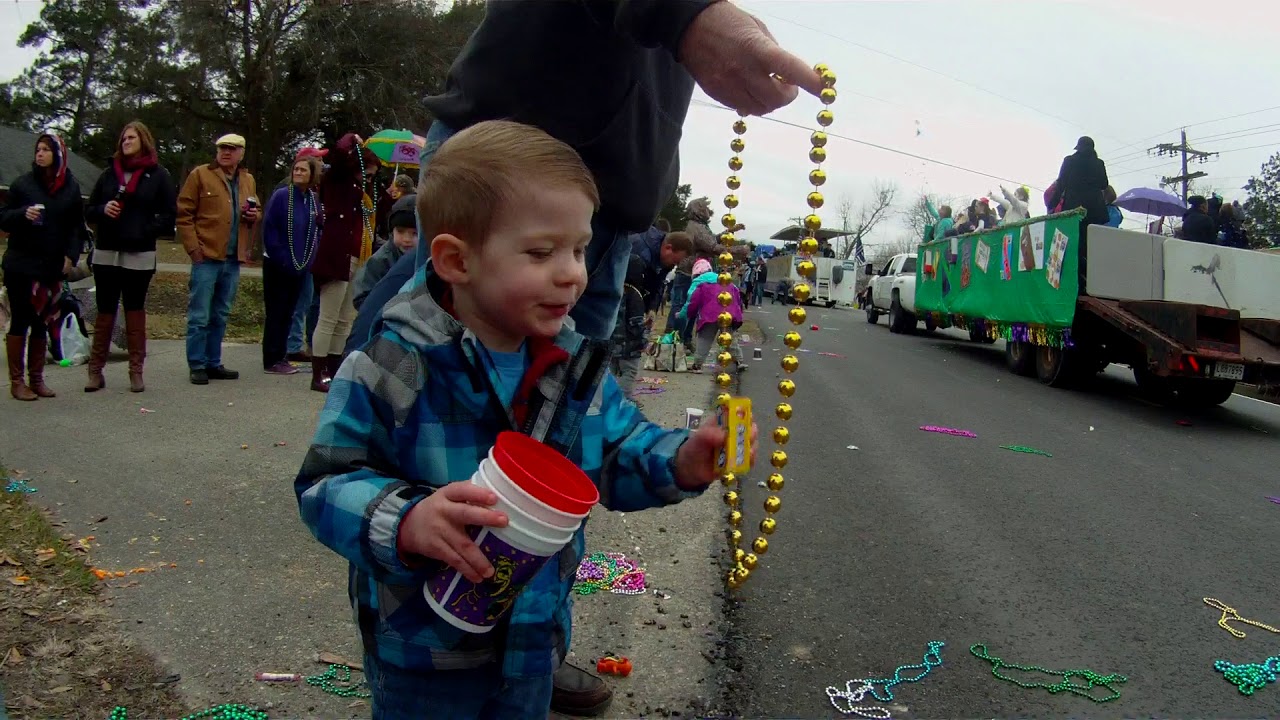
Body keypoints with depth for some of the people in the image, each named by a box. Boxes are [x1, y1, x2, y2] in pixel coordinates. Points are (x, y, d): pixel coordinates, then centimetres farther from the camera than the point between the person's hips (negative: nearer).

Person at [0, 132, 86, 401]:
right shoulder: (23, 183, 1)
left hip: (52, 267, 2)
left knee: (41, 323, 8)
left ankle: (36, 378, 15)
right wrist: (23, 214, -18)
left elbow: (77, 226, 8)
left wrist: (71, 255, -4)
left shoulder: (71, 187, 6)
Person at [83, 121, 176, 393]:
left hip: (140, 256, -2)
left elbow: (169, 216, -1)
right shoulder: (109, 174, 12)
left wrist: (146, 230, -14)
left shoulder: (158, 175, 2)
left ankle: (136, 371, 10)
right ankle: (95, 370, 8)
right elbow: (89, 210, 14)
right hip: (106, 253, 3)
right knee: (105, 312, 4)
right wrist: (103, 210, -7)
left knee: (135, 311, 5)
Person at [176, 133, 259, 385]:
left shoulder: (248, 181, 14)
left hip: (233, 259, 5)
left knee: (220, 316, 13)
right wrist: (193, 247, -11)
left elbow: (256, 211, 28)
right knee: (200, 316, -2)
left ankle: (213, 363, 21)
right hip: (207, 257, -5)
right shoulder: (200, 175, -1)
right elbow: (184, 213, -4)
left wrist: (254, 216, 3)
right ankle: (197, 366, 5)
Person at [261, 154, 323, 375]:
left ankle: (281, 356, 22)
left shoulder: (314, 199, 6)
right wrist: (281, 259, -16)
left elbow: (317, 230, 12)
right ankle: (271, 361, 7)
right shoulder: (281, 196, -10)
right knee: (276, 313, 0)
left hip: (300, 266, 5)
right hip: (277, 265, -5)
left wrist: (308, 260, 1)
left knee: (288, 312, 12)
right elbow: (269, 230, -13)